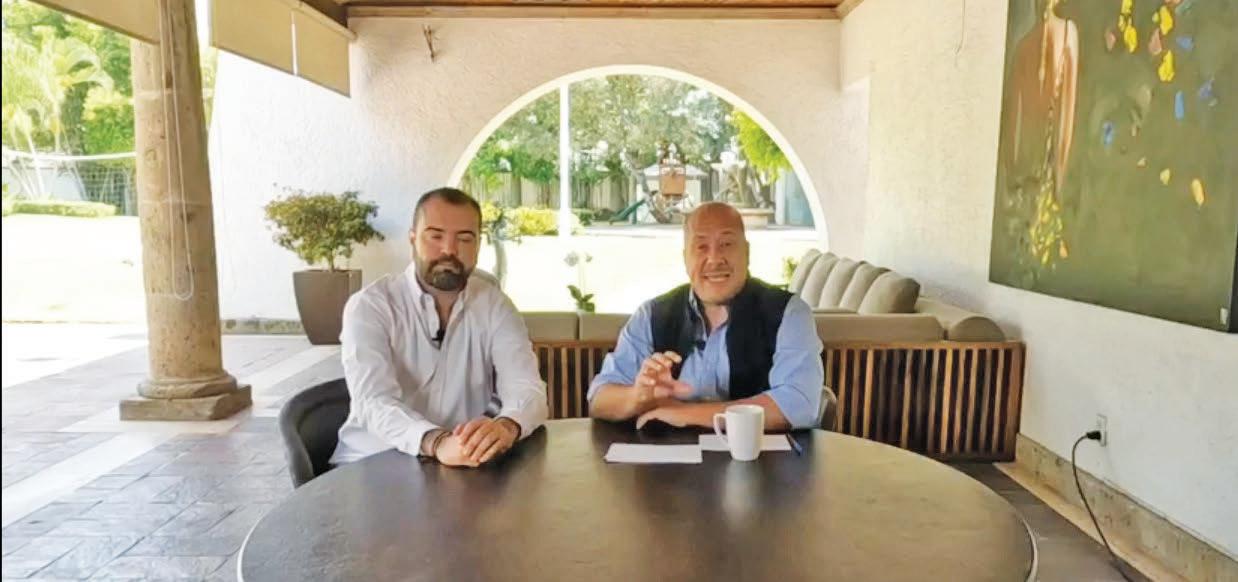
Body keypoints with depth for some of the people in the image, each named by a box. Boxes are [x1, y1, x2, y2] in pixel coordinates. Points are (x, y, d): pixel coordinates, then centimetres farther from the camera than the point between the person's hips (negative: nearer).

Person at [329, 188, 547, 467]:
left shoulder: (495, 306, 0)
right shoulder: (369, 306, -9)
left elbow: (528, 389, -11)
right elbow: (374, 402, -22)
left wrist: (506, 426, -34)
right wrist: (436, 442, -41)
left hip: (463, 467, 3)